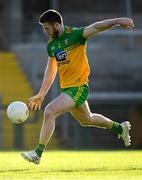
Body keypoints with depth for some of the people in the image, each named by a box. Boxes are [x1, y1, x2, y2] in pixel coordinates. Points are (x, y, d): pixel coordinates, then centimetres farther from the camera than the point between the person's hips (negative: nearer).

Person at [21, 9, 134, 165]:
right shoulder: (51, 44, 8)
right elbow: (51, 70, 17)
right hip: (66, 88, 9)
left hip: (78, 88, -9)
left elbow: (95, 27, -29)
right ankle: (120, 128, 48)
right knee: (86, 119, 25)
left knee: (49, 112, -22)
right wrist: (41, 94, 15)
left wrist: (116, 21, -45)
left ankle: (38, 154, -16)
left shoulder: (75, 35, -14)